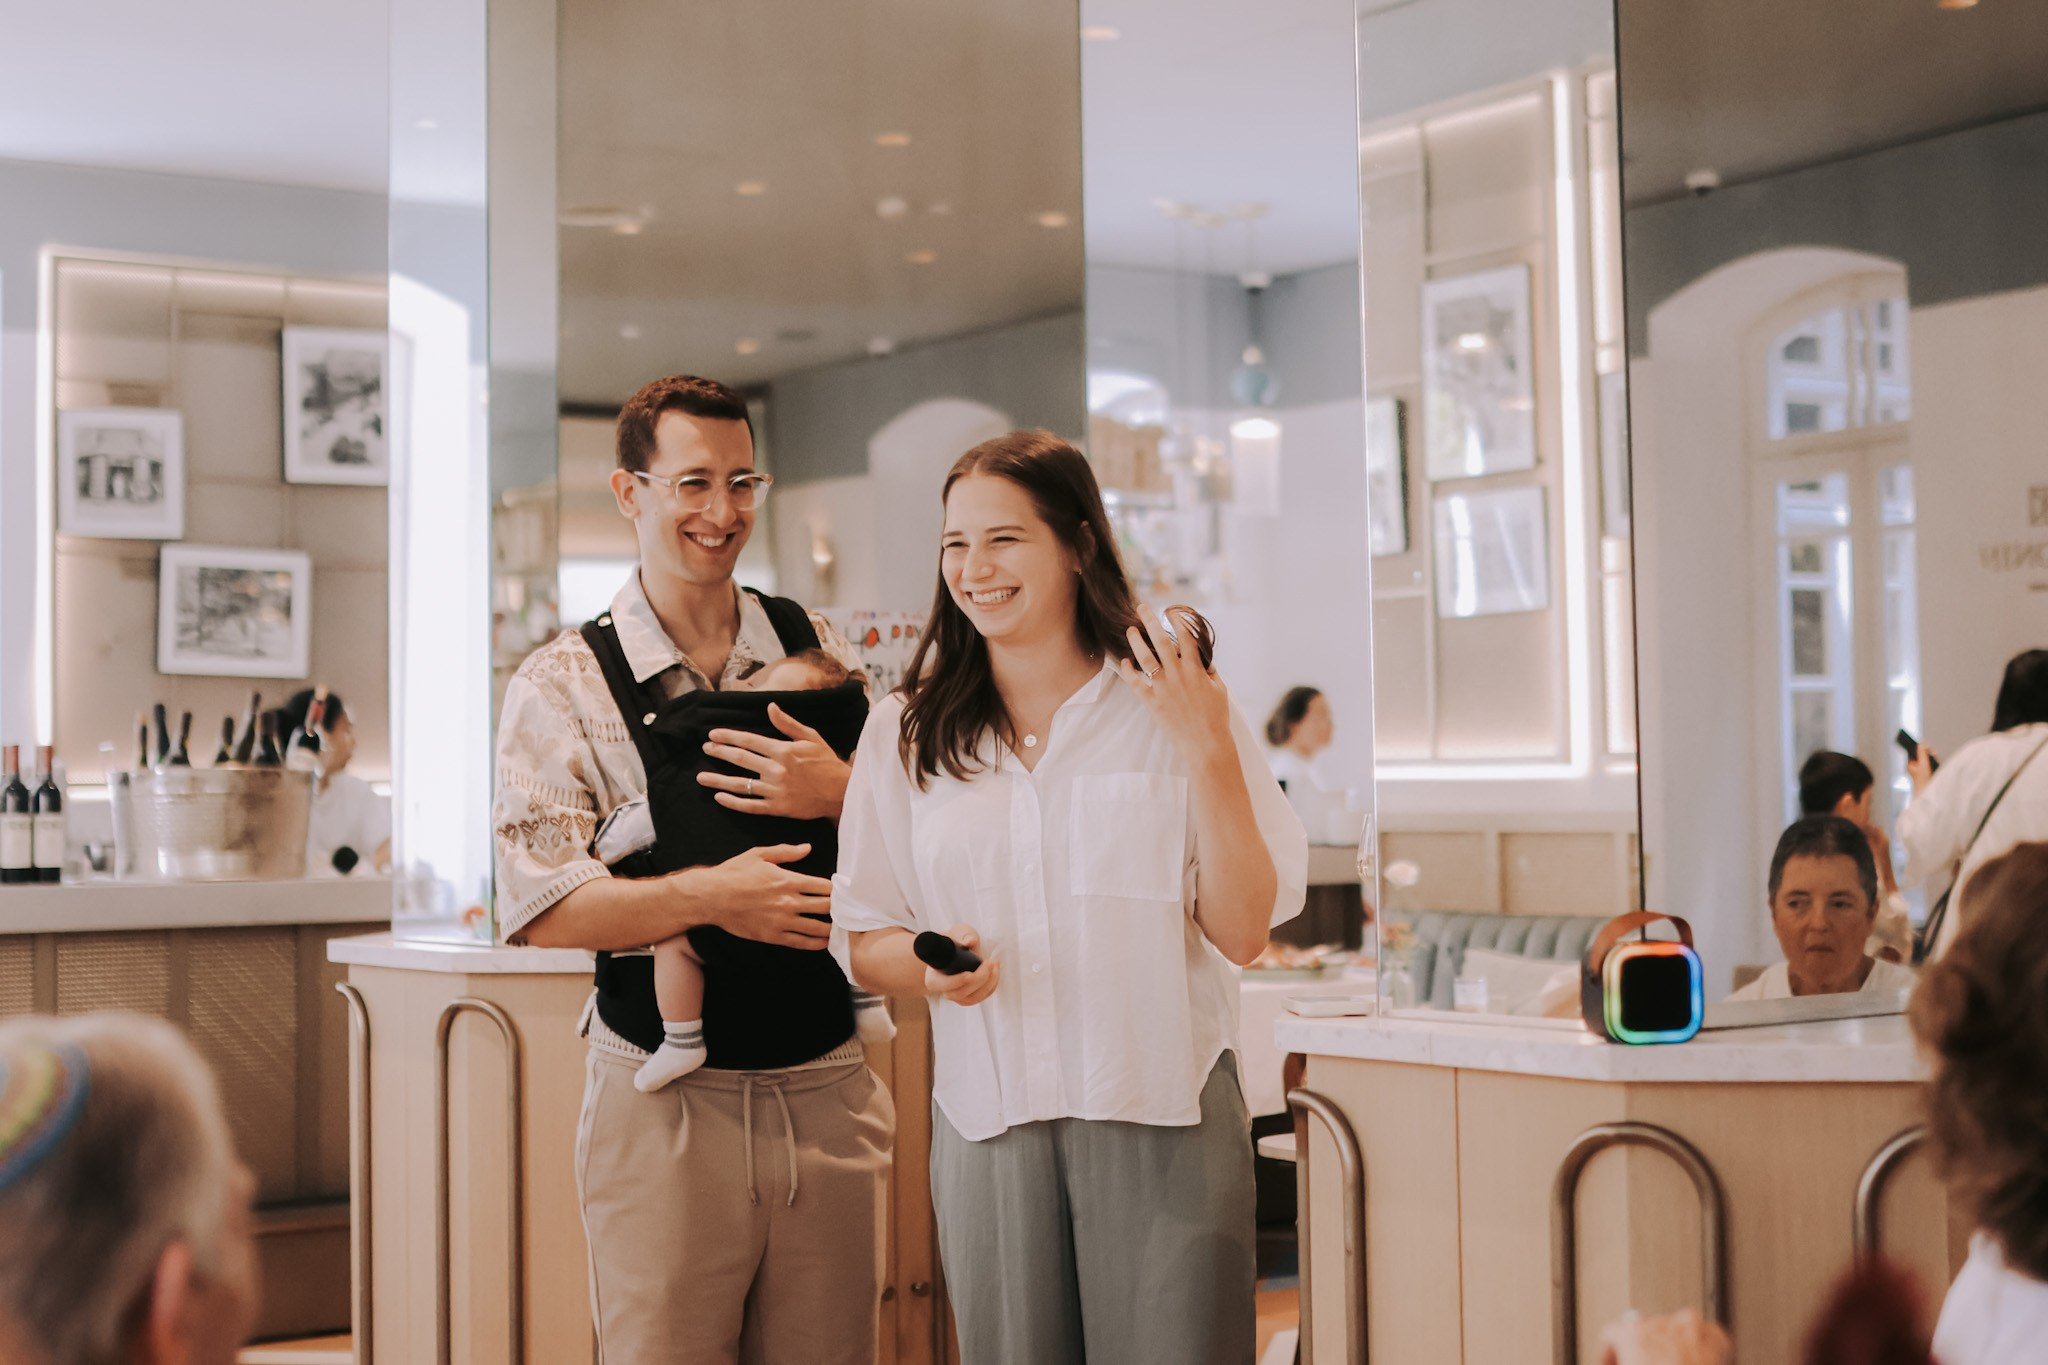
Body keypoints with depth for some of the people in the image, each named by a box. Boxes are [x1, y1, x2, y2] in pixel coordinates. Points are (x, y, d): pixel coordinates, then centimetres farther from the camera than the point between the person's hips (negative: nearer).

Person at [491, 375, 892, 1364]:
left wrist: (843, 793, -12)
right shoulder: (564, 684, -1)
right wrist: (707, 895, -22)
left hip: (828, 1092, 3)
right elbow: (540, 911, -11)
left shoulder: (820, 653, 8)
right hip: (664, 1104, -3)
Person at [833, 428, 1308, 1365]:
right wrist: (931, 964, -11)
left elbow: (1242, 933, -4)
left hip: (1163, 1117, -2)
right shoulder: (907, 733, 8)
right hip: (989, 1116, 2)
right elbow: (866, 947, 10)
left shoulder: (1171, 706, 1)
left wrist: (1209, 751, -12)